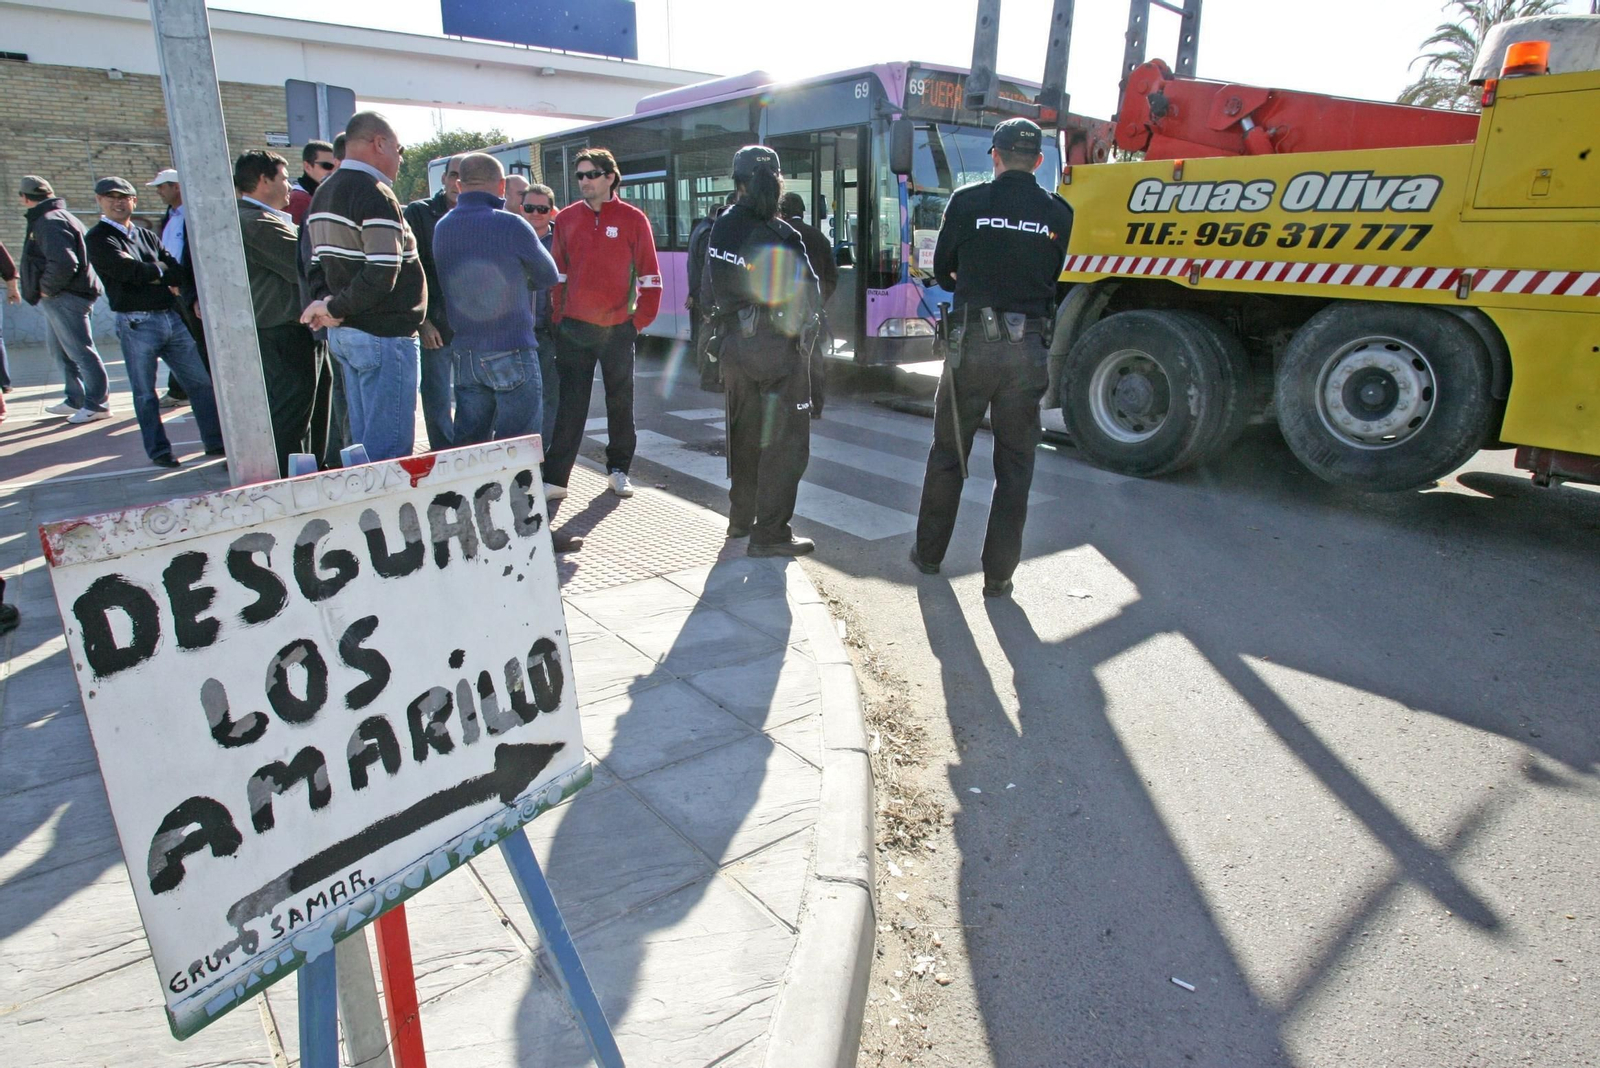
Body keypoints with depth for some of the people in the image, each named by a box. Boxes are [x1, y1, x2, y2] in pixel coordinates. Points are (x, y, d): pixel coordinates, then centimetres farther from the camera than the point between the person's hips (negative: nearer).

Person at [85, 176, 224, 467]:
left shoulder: (147, 235, 17)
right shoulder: (98, 238, 0)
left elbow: (176, 271, 8)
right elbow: (125, 269, -14)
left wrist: (148, 275, -9)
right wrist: (160, 271, 0)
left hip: (172, 317, 5)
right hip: (136, 323, -5)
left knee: (200, 381, 2)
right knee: (145, 392, 3)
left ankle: (215, 442, 10)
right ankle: (158, 451, 12)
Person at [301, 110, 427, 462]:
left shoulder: (323, 194, 17)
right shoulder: (375, 195, -14)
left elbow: (318, 263, 17)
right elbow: (383, 272, -24)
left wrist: (325, 301, 0)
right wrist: (335, 307, -13)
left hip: (341, 333, 10)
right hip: (384, 334, -10)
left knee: (363, 441, 16)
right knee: (389, 446, -5)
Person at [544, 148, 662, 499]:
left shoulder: (632, 219, -1)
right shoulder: (566, 219, 6)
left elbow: (649, 275, 0)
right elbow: (557, 273, 10)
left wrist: (641, 319, -5)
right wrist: (558, 316, 3)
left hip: (618, 329, -1)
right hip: (573, 328, 1)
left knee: (620, 401, 9)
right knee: (570, 404, 2)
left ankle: (618, 469, 24)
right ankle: (554, 476, 5)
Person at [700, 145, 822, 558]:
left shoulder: (722, 228, 3)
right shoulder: (780, 237, -18)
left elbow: (708, 292, 10)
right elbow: (807, 299, -14)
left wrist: (725, 327, 18)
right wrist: (803, 340, 1)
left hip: (734, 347, 7)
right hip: (778, 351, -7)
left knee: (745, 434, 18)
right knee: (784, 442, 0)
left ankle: (741, 516, 31)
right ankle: (769, 534, 3)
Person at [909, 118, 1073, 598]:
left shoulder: (967, 202, -2)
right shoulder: (1058, 213, 4)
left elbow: (942, 272, 8)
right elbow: (1052, 277, 12)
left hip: (972, 342, -1)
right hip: (1030, 348, 1)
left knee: (947, 454, 14)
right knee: (1015, 465, 9)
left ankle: (929, 553, 26)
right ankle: (998, 573, 13)